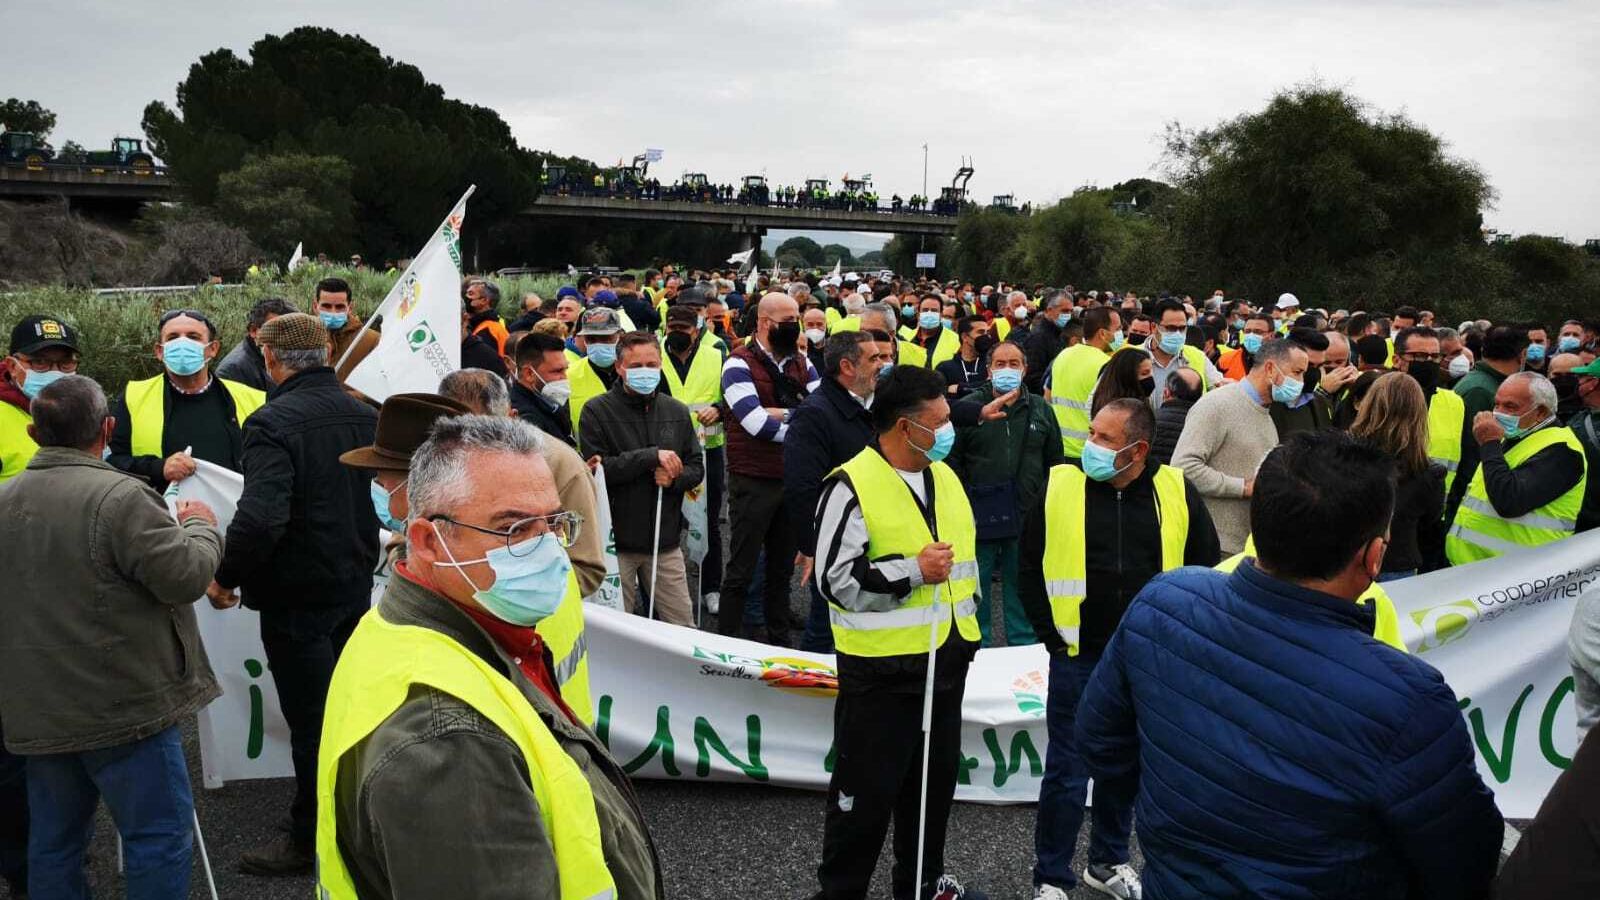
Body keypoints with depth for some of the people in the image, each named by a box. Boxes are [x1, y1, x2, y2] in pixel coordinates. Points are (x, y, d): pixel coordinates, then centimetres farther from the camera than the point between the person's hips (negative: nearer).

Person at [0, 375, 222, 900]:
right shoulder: (118, 496, -19)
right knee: (159, 834, 3)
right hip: (123, 707, -7)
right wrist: (201, 526, 0)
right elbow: (186, 576, -18)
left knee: (54, 838, 18)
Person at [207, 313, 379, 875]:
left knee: (310, 720, 4)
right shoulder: (365, 416, 2)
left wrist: (226, 578, -17)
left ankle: (312, 840, 17)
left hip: (297, 596, -7)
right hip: (356, 586, 7)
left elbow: (260, 518, -30)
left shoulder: (273, 423, -20)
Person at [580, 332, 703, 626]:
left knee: (683, 627, 8)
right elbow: (596, 468, -16)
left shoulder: (677, 412, 9)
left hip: (665, 540, 4)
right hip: (615, 539, -3)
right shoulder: (598, 411, -5)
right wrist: (652, 456, -19)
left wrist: (674, 478, -11)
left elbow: (696, 468, 11)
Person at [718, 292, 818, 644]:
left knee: (783, 568, 17)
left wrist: (781, 413, -16)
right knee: (742, 571, 1)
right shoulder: (740, 364, -10)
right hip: (753, 482, -6)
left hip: (793, 480, 6)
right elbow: (757, 424, -20)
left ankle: (779, 641, 29)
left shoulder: (800, 363, 9)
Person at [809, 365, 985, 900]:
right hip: (882, 667, -7)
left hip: (946, 659, 7)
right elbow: (836, 578, -19)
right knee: (867, 790, 3)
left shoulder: (944, 477, 9)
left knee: (935, 779, 19)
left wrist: (967, 626, 18)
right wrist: (914, 571, -21)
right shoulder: (852, 486, -16)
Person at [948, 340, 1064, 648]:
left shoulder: (1040, 409, 8)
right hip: (979, 515, -2)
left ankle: (1024, 642, 23)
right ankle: (978, 643, 21)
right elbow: (953, 460, 0)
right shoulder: (970, 407, -1)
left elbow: (1055, 460, 13)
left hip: (1027, 515, 2)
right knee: (978, 583, 7)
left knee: (1021, 582, 11)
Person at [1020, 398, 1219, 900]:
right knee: (1067, 771, 3)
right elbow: (1030, 569, 1)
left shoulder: (1177, 492, -3)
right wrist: (1053, 635, -3)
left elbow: (1205, 565, 8)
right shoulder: (1059, 488, -6)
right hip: (1079, 657, -2)